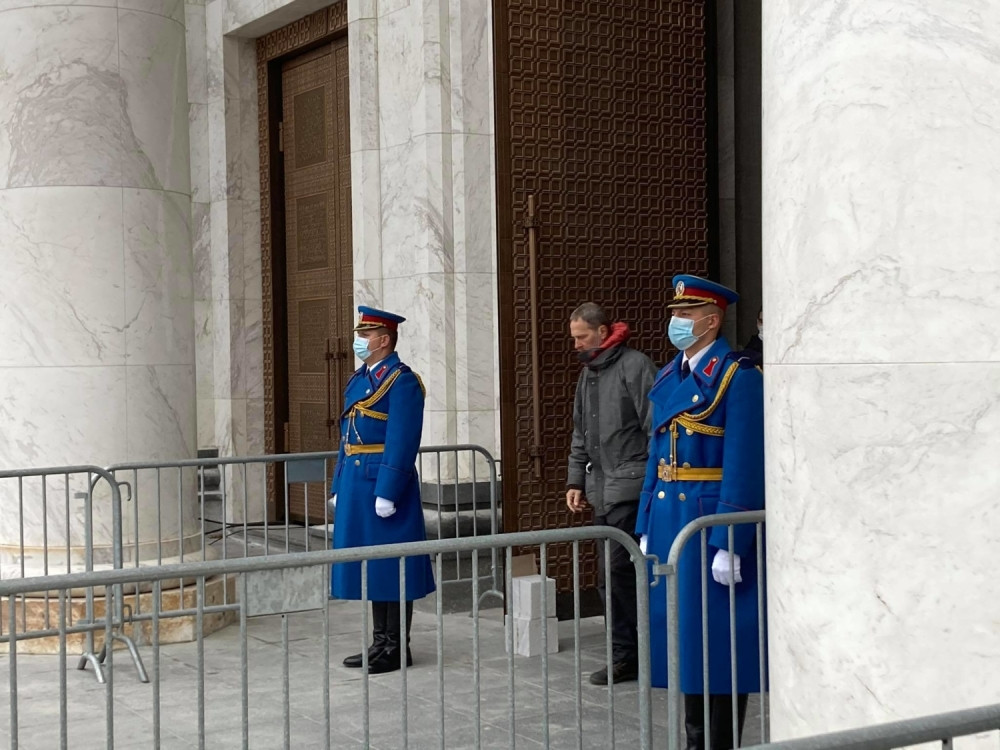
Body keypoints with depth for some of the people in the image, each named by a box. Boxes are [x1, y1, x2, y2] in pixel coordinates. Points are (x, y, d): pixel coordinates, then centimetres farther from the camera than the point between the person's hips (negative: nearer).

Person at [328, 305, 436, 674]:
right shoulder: (358, 379, 16)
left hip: (384, 482, -9)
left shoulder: (401, 382, -12)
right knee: (370, 564, 13)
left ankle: (397, 648, 6)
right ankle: (380, 642, 21)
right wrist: (339, 487, 17)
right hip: (356, 483, 9)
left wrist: (387, 493, -21)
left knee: (390, 565, -2)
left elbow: (401, 443, -18)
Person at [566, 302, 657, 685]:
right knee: (611, 577, 9)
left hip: (630, 488, -9)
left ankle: (629, 655, 1)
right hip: (602, 491, 9)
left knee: (618, 573, -11)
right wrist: (576, 480, 19)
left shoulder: (635, 366, -9)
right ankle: (627, 655, 15)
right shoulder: (588, 373, 19)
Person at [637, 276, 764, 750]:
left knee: (718, 638, 0)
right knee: (681, 629, 14)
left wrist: (728, 544, -20)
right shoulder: (668, 377, 14)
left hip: (712, 518, -8)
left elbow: (743, 466, -16)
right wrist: (647, 529, 13)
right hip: (668, 515, 8)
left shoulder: (738, 376, -11)